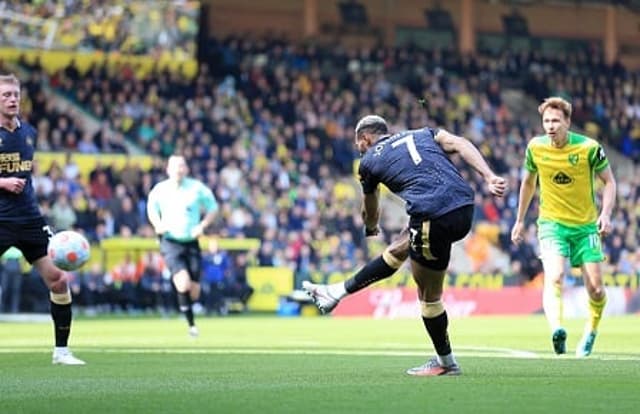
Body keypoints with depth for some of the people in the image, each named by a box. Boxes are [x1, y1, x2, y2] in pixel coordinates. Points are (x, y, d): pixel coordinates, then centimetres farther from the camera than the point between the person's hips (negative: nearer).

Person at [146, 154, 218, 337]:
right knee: (183, 283, -22)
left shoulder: (197, 188, -4)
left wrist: (202, 225, -8)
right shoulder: (159, 190, -1)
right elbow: (152, 209, 16)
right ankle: (191, 323, -9)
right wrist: (158, 224, -4)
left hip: (191, 242, 1)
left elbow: (212, 207, 8)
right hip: (170, 242, -1)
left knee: (194, 290, 0)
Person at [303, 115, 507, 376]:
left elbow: (370, 213, 32)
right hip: (465, 209, 6)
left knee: (428, 295, 12)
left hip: (433, 219, -6)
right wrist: (489, 177, -4)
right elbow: (461, 144, 6)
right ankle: (338, 292, 39)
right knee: (397, 251, 24)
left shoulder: (370, 161, 15)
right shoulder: (422, 135, 24)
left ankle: (445, 362, 23)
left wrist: (371, 228, 54)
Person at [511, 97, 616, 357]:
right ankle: (557, 331, -45)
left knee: (595, 289, -1)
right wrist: (520, 220, 17)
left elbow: (609, 182, 0)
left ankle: (591, 332, 28)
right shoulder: (535, 148, -4)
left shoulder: (589, 148, -11)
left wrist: (606, 214, -15)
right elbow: (528, 182, 14)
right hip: (552, 223, 0)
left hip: (586, 225, 0)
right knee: (554, 277, -26)